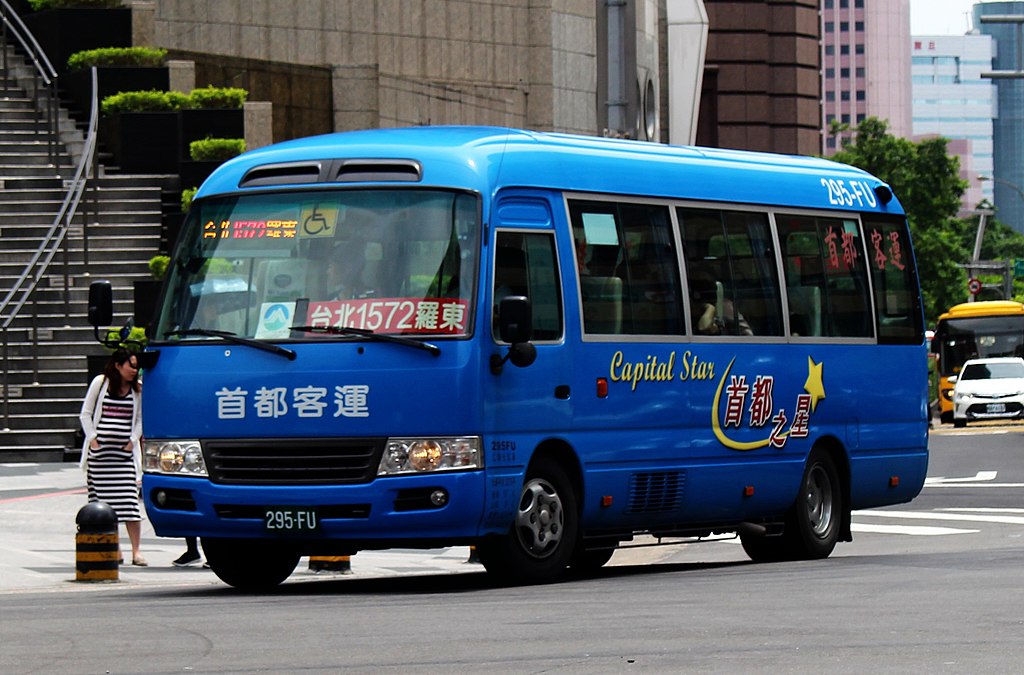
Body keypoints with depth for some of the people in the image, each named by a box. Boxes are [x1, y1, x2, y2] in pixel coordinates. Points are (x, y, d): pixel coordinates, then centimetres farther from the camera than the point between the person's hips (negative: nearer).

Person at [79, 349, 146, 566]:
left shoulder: (138, 389, 6)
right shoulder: (100, 383, 3)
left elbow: (140, 419, 12)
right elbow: (85, 413, 8)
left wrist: (132, 441, -2)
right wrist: (92, 439, -2)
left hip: (124, 451, 0)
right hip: (100, 450, 0)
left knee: (129, 499, -9)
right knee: (104, 501, 1)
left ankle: (136, 551, -9)